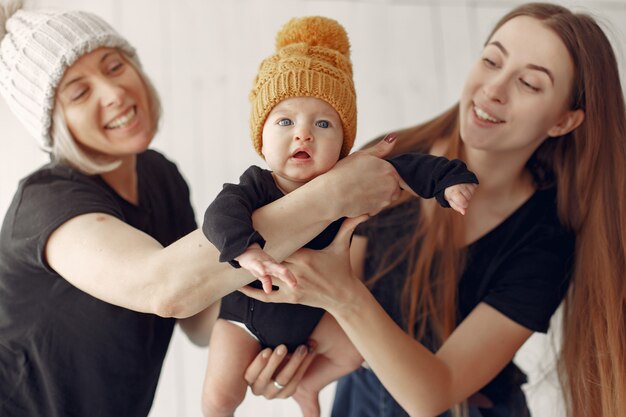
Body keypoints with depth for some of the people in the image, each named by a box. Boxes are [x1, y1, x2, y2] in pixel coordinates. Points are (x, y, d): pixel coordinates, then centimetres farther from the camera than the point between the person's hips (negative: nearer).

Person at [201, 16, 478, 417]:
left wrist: (450, 178, -26)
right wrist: (248, 252, -65)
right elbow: (221, 214, -47)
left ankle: (308, 383, 27)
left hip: (313, 309, 3)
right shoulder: (256, 185, -30)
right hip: (249, 309, -3)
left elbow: (405, 167, -14)